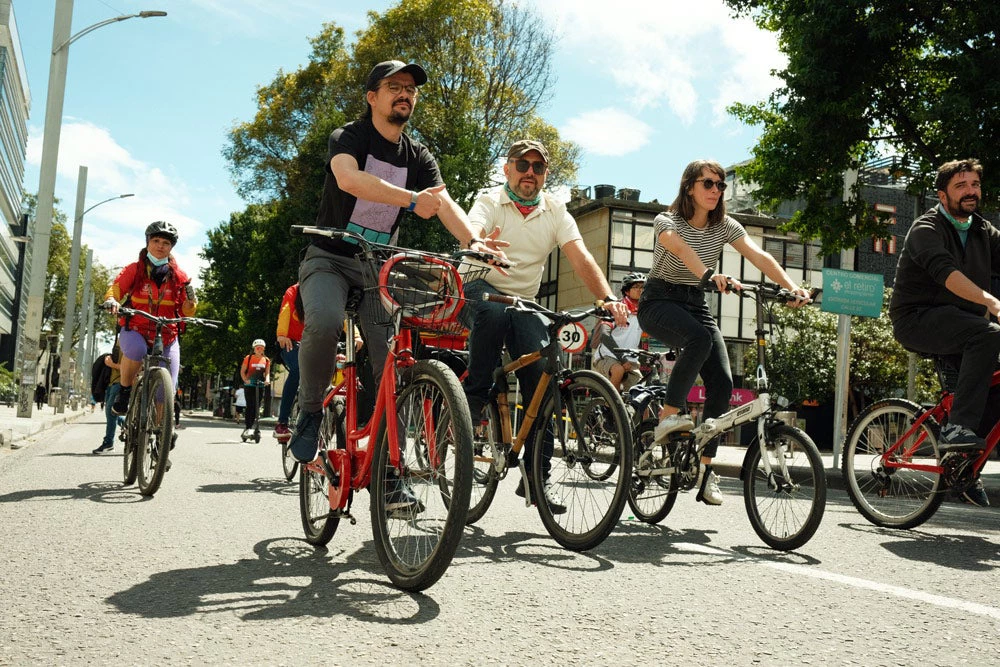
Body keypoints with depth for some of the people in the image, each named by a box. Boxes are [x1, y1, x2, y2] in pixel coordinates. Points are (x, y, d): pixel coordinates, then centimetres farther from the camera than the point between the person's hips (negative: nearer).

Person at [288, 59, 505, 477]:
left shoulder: (418, 157, 6)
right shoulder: (348, 137, -6)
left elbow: (444, 202, -11)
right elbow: (349, 179, -30)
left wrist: (472, 242, -33)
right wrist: (412, 199, -43)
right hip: (331, 258, -3)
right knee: (324, 322, -34)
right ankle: (310, 411, -10)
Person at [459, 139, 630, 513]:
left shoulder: (555, 212, 3)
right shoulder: (490, 202, -5)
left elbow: (581, 258, -10)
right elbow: (471, 235, -28)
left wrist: (609, 299, -28)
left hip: (523, 302, 3)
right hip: (479, 290, -3)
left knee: (542, 373, -15)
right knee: (495, 312, -39)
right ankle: (470, 405, -23)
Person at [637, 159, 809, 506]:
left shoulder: (725, 226, 2)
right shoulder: (666, 221, -11)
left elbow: (759, 256, -13)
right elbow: (680, 248, -34)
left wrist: (792, 287, -30)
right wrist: (709, 275, -54)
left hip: (696, 305, 5)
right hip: (659, 302, -5)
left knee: (723, 382, -12)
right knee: (699, 338, -38)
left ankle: (705, 468, -3)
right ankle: (670, 414, -22)